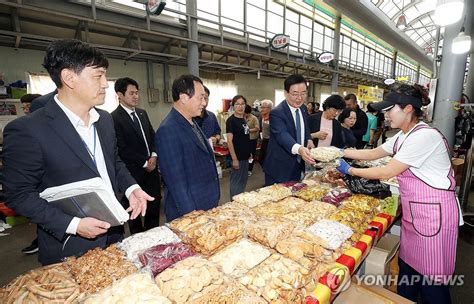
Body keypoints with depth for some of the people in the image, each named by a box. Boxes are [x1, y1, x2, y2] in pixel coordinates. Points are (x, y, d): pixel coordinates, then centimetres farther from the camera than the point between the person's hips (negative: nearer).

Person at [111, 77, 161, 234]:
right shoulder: (114, 118, -13)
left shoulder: (142, 113, 11)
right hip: (133, 172, -7)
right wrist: (145, 163, -11)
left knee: (154, 204, 15)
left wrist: (153, 156, -2)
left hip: (151, 167, 7)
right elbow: (122, 149, -16)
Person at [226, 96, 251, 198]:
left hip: (245, 156, 8)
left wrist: (249, 153, 16)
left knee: (243, 181, 18)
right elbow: (229, 141, -18)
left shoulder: (244, 119, 9)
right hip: (237, 157, -8)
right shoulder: (231, 120, -13)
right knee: (236, 182, 3)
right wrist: (234, 159, -20)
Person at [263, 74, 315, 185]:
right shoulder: (276, 113, -20)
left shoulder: (303, 108, 4)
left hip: (298, 166, 7)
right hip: (279, 169, -7)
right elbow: (282, 135, -36)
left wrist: (309, 140, -4)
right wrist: (299, 149, -54)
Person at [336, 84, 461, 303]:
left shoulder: (424, 136, -20)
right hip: (414, 211, 9)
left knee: (430, 277, 6)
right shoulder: (404, 136, 9)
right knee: (408, 267, 18)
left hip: (433, 212, -9)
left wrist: (349, 170, -11)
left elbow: (387, 172, -19)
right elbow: (373, 153, 15)